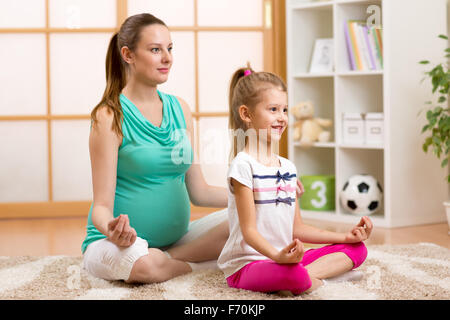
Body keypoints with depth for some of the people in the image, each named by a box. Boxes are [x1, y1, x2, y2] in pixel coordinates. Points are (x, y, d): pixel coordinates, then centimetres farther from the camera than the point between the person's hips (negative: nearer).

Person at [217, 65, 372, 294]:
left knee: (357, 249, 0)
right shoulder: (243, 166, -11)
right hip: (246, 264, -9)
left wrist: (345, 237, 10)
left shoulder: (288, 167, 14)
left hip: (284, 258, 9)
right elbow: (249, 230, -16)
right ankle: (317, 281, -8)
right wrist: (277, 255, -35)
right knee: (292, 274, -40)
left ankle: (308, 274, -19)